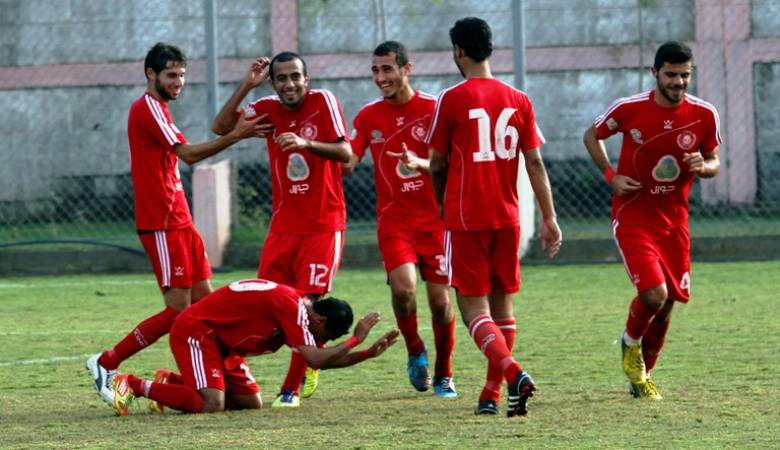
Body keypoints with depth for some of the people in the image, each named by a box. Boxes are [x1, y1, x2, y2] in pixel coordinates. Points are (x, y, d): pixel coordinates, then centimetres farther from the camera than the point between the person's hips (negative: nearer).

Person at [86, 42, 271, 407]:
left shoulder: (156, 109, 19)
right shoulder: (147, 109, -13)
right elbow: (188, 154, -20)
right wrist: (236, 135, -23)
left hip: (178, 222, 10)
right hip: (162, 225, -10)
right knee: (179, 309, -10)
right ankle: (106, 363, -3)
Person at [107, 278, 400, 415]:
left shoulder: (300, 309, 7)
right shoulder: (291, 306, -22)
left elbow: (321, 359, 14)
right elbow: (315, 360, -28)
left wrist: (370, 353, 5)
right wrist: (356, 339, -19)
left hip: (219, 340, 10)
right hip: (194, 330, -10)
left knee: (251, 402, 5)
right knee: (212, 404, -24)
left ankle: (171, 382, 15)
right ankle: (133, 385, -10)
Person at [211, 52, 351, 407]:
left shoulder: (323, 101, -7)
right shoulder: (268, 109, 5)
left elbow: (345, 152, -15)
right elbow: (220, 127, -4)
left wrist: (306, 143, -31)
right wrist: (247, 85, -10)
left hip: (323, 225, -4)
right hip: (283, 226, 4)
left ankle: (292, 388, -5)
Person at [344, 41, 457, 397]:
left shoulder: (434, 109, -4)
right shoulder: (368, 116, 5)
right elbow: (347, 163, -2)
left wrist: (419, 164, -30)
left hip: (435, 218, -1)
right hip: (393, 219, 1)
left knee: (440, 300, -1)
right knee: (402, 287, -21)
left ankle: (443, 374, 20)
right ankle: (415, 352, 5)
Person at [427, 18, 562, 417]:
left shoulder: (452, 99, -6)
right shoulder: (518, 101, 5)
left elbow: (438, 165, 1)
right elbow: (535, 163, 3)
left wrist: (443, 205, 20)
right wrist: (549, 219, 5)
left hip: (466, 219, -4)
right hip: (508, 217, 4)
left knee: (473, 308, -4)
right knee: (501, 304, 14)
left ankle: (512, 372, -27)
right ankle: (492, 394, 15)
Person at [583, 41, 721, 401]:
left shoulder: (704, 115, -4)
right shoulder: (629, 109, -11)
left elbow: (714, 162, 9)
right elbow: (592, 136, 6)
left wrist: (703, 166, -15)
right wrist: (611, 176, -7)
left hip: (674, 221, 4)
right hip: (632, 217, -4)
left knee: (667, 305, 7)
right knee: (654, 294, -20)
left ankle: (642, 376, 28)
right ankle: (631, 343, 13)